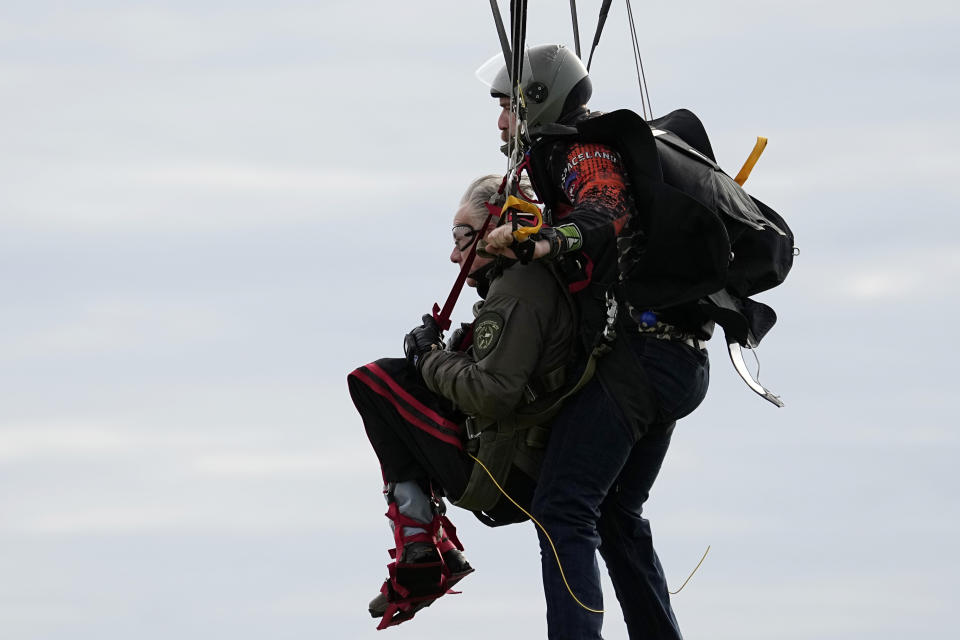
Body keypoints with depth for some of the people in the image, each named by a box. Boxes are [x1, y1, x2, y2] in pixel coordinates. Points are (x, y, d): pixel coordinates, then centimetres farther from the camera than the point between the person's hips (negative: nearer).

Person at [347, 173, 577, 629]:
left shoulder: (516, 293, -16)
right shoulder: (541, 280, 15)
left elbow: (493, 394, -25)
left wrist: (431, 360, -9)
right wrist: (454, 350, 6)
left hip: (504, 476, -10)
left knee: (375, 381, -6)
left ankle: (418, 548, -6)